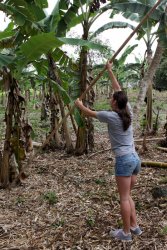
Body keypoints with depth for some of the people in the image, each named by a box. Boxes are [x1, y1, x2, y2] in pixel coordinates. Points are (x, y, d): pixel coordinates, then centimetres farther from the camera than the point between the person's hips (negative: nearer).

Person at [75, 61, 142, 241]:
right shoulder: (128, 111, 4)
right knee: (127, 196, 20)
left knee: (124, 198, 5)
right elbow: (119, 90, 16)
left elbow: (90, 113, 3)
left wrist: (79, 105, 24)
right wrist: (110, 71, 26)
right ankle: (134, 227, 27)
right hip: (135, 158, 7)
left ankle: (126, 232, 16)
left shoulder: (111, 116, -13)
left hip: (124, 160, -7)